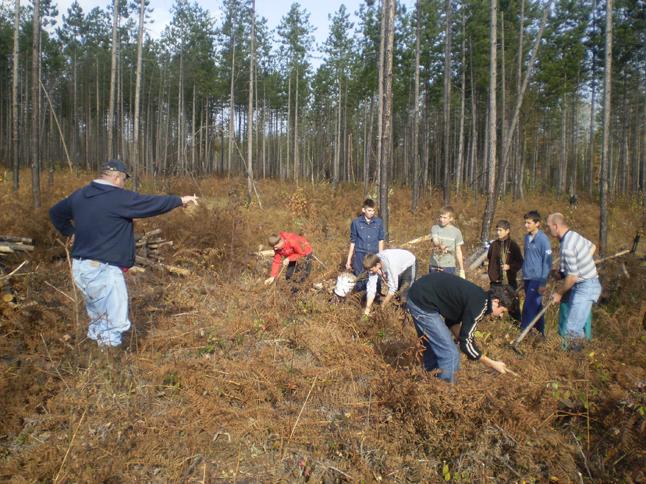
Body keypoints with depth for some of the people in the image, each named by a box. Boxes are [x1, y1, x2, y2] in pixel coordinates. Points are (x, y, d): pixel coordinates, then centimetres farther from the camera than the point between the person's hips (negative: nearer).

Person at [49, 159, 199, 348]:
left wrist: (71, 233, 28)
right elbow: (153, 203, -9)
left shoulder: (79, 195, 10)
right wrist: (180, 200, 4)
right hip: (102, 270, -9)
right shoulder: (120, 198, -15)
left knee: (98, 320, 24)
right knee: (114, 324, -2)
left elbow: (55, 213, 24)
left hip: (80, 267, 9)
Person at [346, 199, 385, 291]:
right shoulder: (356, 222, -4)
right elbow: (352, 242, 3)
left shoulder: (379, 222, -1)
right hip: (360, 256, -1)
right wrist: (349, 259, 3)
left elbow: (380, 240, 8)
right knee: (359, 281, 7)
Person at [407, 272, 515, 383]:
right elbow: (466, 344, -13)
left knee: (432, 348, 23)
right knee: (450, 353, -3)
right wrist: (492, 364, -3)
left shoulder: (477, 295, 11)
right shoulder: (479, 306, -16)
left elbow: (452, 320, 21)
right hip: (423, 302, -10)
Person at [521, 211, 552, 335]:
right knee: (536, 306, 15)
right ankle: (541, 331, 26)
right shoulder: (527, 237, 8)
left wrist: (543, 283, -14)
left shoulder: (543, 239, -13)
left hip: (537, 279, -7)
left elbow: (547, 262, -12)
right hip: (527, 278, 7)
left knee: (529, 307, -6)